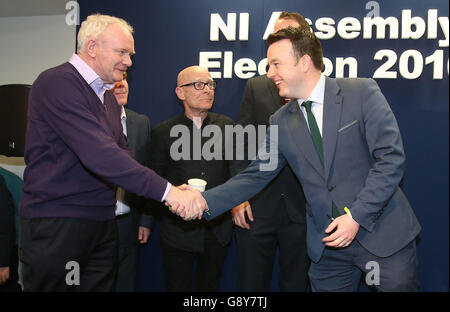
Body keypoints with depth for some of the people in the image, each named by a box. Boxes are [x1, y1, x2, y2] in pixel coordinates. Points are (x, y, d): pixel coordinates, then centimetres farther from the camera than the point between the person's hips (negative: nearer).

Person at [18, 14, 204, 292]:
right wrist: (166, 190, -27)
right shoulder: (57, 84, -15)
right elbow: (98, 154, -26)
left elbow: (121, 151, 11)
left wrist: (170, 190, -6)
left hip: (102, 225, 8)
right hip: (55, 225, -8)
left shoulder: (108, 97, 17)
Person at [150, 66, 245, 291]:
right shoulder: (163, 132, -2)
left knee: (210, 285, 17)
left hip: (218, 230, 2)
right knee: (178, 286, 11)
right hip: (179, 229, -2)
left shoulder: (227, 126, 4)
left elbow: (236, 169, 2)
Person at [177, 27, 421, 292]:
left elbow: (391, 158, -12)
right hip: (328, 246, 3)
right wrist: (205, 201, -11)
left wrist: (357, 215, -18)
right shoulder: (280, 123, 3)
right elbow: (256, 176, 3)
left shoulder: (362, 93, -8)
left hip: (384, 235, -3)